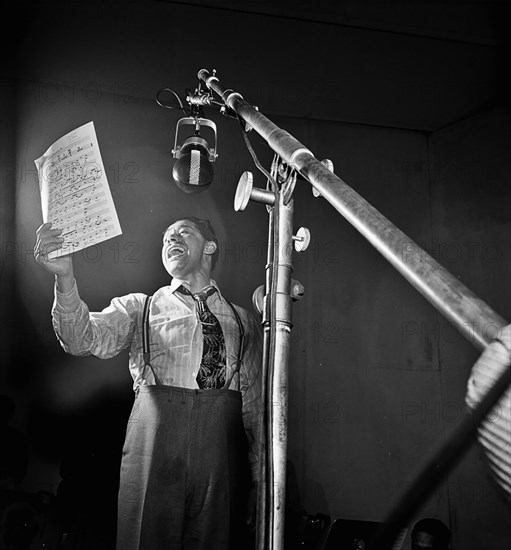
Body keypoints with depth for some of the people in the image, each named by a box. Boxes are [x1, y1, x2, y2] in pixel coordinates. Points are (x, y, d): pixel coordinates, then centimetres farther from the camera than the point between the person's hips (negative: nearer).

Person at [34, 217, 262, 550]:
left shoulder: (244, 321, 16)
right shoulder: (139, 307, 12)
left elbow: (255, 404, 13)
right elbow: (86, 340, -7)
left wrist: (260, 478, 9)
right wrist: (65, 277, -23)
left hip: (223, 450, 1)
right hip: (156, 445, -1)